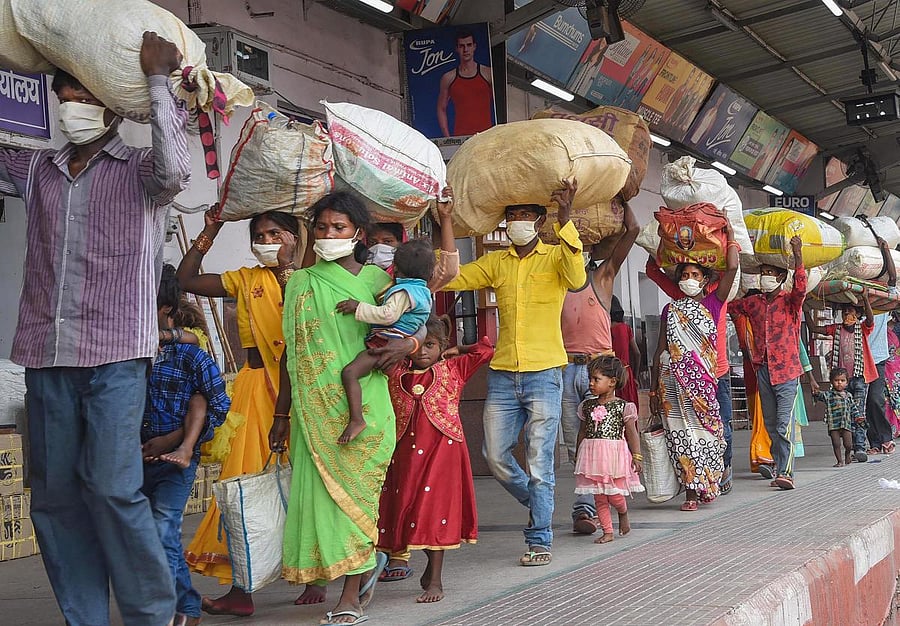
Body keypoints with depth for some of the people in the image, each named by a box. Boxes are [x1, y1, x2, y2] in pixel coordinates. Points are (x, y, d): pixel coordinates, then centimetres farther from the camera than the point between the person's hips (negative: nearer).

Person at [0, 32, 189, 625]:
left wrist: (158, 79, -10)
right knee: (53, 495, 4)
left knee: (112, 486, -11)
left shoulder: (140, 170, 4)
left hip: (116, 354, -5)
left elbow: (175, 170, -16)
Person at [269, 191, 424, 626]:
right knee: (321, 488, 1)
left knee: (353, 488, -4)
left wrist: (408, 344, -13)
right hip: (314, 407, 2)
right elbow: (290, 352, 12)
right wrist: (281, 415, 11)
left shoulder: (375, 279, 4)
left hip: (362, 404, -2)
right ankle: (368, 562, 26)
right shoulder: (300, 283, 10)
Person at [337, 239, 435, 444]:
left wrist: (358, 307, -19)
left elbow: (387, 315, -24)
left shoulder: (403, 291, -12)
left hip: (386, 342, -11)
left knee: (349, 372, -23)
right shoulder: (424, 291, 18)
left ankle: (356, 419, -33)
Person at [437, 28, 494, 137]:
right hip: (459, 137, 0)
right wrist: (447, 138, 2)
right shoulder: (448, 78, 10)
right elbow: (441, 109, 13)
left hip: (486, 135, 0)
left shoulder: (488, 74, 7)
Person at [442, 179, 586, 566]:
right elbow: (448, 278, 7)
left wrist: (566, 219, -28)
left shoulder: (556, 256, 2)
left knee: (539, 461, -2)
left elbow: (577, 279, -20)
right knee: (495, 456, 7)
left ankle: (540, 540, 8)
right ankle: (540, 506, 32)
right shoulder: (495, 262, 12)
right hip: (503, 375, 4)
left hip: (544, 374, -4)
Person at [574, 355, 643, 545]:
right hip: (592, 456, 4)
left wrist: (636, 457, -5)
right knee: (599, 497, 5)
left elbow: (632, 434, -1)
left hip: (615, 455, -4)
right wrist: (578, 457, 14)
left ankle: (623, 514, 30)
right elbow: (582, 433, 14)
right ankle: (607, 531, 14)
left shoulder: (623, 407, -4)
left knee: (615, 496, -2)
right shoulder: (587, 406, 9)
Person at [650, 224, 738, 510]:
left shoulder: (713, 302, 7)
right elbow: (660, 350, 10)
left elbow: (732, 268, -5)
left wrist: (730, 233, 2)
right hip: (673, 379, 1)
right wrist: (653, 389, 6)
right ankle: (692, 491, -1)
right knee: (681, 432, -4)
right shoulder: (670, 309, 12)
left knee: (703, 429, -3)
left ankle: (699, 487, 8)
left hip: (702, 378, -1)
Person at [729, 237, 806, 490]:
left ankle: (786, 472, -14)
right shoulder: (752, 302, 11)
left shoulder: (790, 302, -4)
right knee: (770, 425, 10)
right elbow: (727, 305, 19)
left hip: (786, 371, -5)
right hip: (763, 370, 5)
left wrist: (797, 255, -35)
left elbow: (801, 288, -23)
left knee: (784, 425, -13)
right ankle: (780, 466, 20)